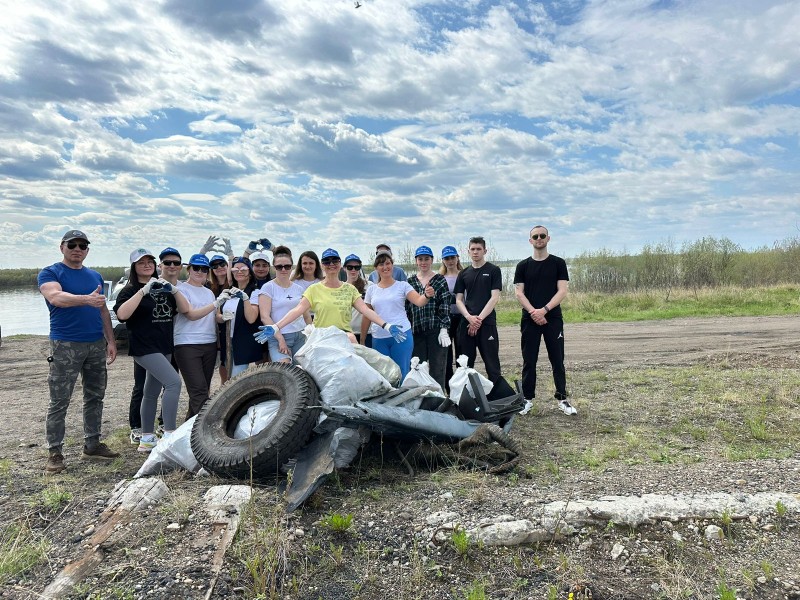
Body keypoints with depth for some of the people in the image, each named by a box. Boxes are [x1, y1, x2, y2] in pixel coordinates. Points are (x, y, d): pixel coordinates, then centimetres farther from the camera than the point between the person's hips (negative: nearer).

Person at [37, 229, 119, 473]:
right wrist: (86, 299, -40)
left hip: (97, 344, 6)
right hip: (65, 345, -5)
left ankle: (92, 445, 20)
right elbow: (56, 297, -23)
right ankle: (54, 453, 7)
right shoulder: (50, 273, -2)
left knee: (95, 398, 10)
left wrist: (111, 340, 10)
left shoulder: (96, 276, 15)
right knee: (59, 402, -1)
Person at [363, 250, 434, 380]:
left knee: (402, 374, 3)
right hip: (379, 338, 3)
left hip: (401, 335, -2)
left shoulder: (403, 285, 2)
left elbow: (419, 301, -13)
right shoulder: (371, 290, 9)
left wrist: (427, 296, -35)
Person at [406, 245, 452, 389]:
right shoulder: (410, 282, 10)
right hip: (416, 331, 3)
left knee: (437, 369, 2)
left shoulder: (440, 280, 2)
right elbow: (406, 307, 11)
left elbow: (445, 307, -3)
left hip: (436, 330, -3)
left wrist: (444, 330, -10)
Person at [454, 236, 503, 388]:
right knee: (465, 363, 7)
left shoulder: (493, 270, 3)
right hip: (466, 323, 4)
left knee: (491, 362, -2)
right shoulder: (463, 274, 13)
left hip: (487, 322, -4)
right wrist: (470, 317, -8)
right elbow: (459, 300, 9)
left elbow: (494, 297, -5)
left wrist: (479, 318, -11)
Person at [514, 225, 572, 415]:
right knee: (529, 361, 5)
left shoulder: (558, 263, 4)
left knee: (557, 360, 2)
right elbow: (518, 292, 1)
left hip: (553, 318, -1)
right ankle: (527, 399, 12)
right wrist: (533, 311, -13)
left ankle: (562, 399, 10)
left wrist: (544, 310, -15)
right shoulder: (523, 266, 8)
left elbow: (562, 291, -3)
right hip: (530, 319, 1)